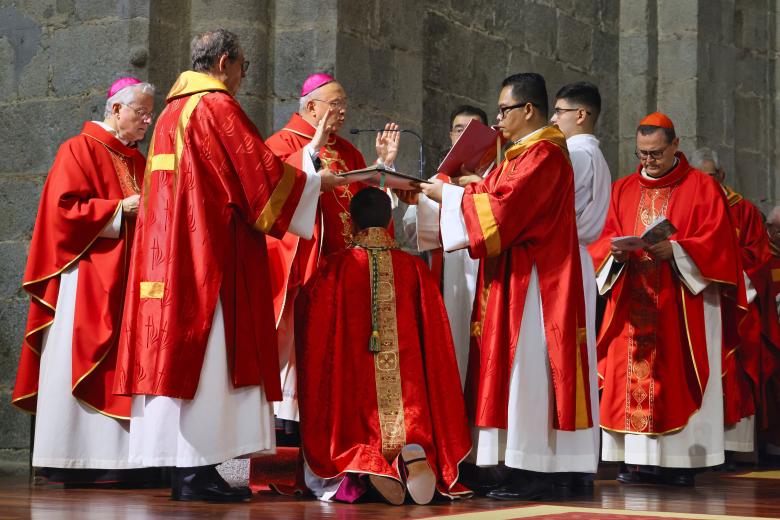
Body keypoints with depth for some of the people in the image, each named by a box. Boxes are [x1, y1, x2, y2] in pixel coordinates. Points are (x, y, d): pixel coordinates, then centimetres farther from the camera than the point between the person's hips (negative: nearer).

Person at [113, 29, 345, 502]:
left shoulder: (171, 111, 18)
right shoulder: (217, 106, -9)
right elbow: (259, 170, -11)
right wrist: (315, 181, 3)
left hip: (169, 249, 9)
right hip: (209, 249, -9)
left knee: (176, 349, 7)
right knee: (208, 353, -8)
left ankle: (182, 464, 8)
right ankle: (196, 471, -9)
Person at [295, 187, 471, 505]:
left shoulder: (336, 268, -3)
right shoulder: (416, 269, 3)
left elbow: (310, 331, 8)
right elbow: (435, 340, 8)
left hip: (354, 388, -2)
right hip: (411, 392, 2)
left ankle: (367, 464, -24)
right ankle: (413, 455, -19)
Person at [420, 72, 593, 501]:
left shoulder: (543, 155, -13)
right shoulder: (520, 155, 19)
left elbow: (502, 209, -20)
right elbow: (491, 194, 17)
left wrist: (448, 194, -11)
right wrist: (446, 189, 6)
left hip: (531, 282, -10)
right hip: (513, 278, 10)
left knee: (526, 371, -9)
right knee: (516, 372, 8)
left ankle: (533, 476, -6)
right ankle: (525, 469, 10)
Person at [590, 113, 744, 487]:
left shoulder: (702, 187, 4)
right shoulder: (623, 190, 16)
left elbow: (715, 241, -5)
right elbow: (604, 237, 10)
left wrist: (674, 250, -20)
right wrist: (616, 249, -13)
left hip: (681, 306, -3)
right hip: (631, 305, 4)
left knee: (676, 376, -6)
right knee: (632, 374, -2)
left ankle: (680, 460, -3)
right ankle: (640, 458, 1)